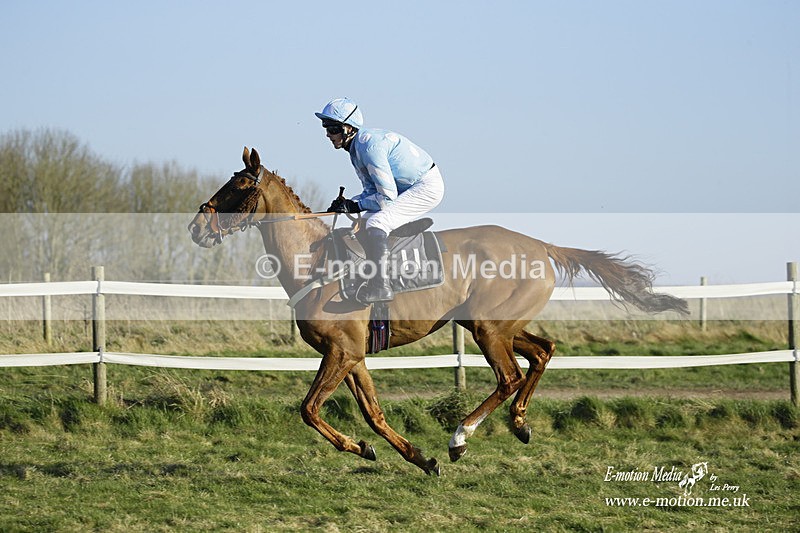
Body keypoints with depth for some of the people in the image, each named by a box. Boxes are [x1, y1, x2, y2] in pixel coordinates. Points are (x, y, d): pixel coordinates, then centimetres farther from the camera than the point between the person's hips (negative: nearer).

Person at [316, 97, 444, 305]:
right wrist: (346, 204, -5)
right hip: (407, 189, 11)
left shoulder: (369, 144, -24)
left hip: (427, 187, -11)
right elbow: (372, 191, 11)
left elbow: (387, 198, -25)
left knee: (375, 224, -25)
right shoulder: (356, 148, 7)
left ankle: (381, 286, -25)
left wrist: (355, 206, -17)